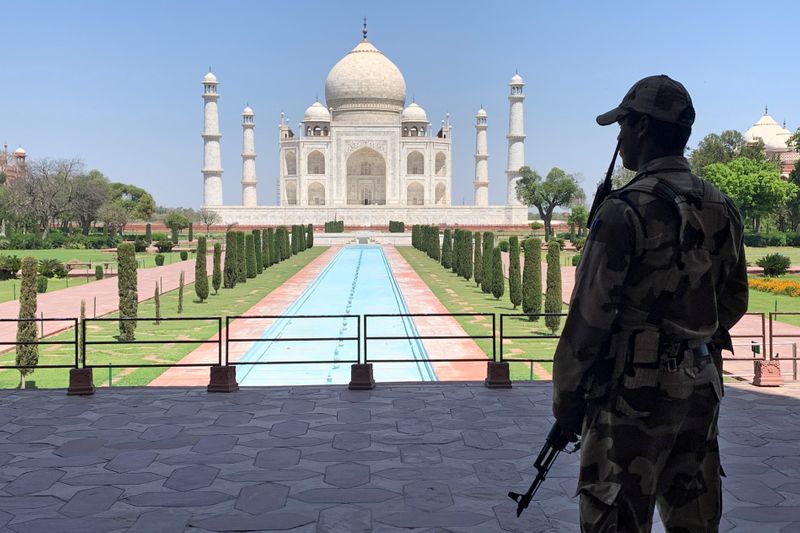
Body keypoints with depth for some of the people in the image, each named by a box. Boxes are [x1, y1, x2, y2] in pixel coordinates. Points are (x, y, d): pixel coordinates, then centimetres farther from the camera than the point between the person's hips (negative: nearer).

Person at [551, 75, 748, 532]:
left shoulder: (627, 210, -16)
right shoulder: (722, 208, 7)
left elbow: (591, 313, -16)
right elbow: (733, 304, 14)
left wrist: (566, 394, -6)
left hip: (635, 391, -7)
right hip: (701, 387, 7)